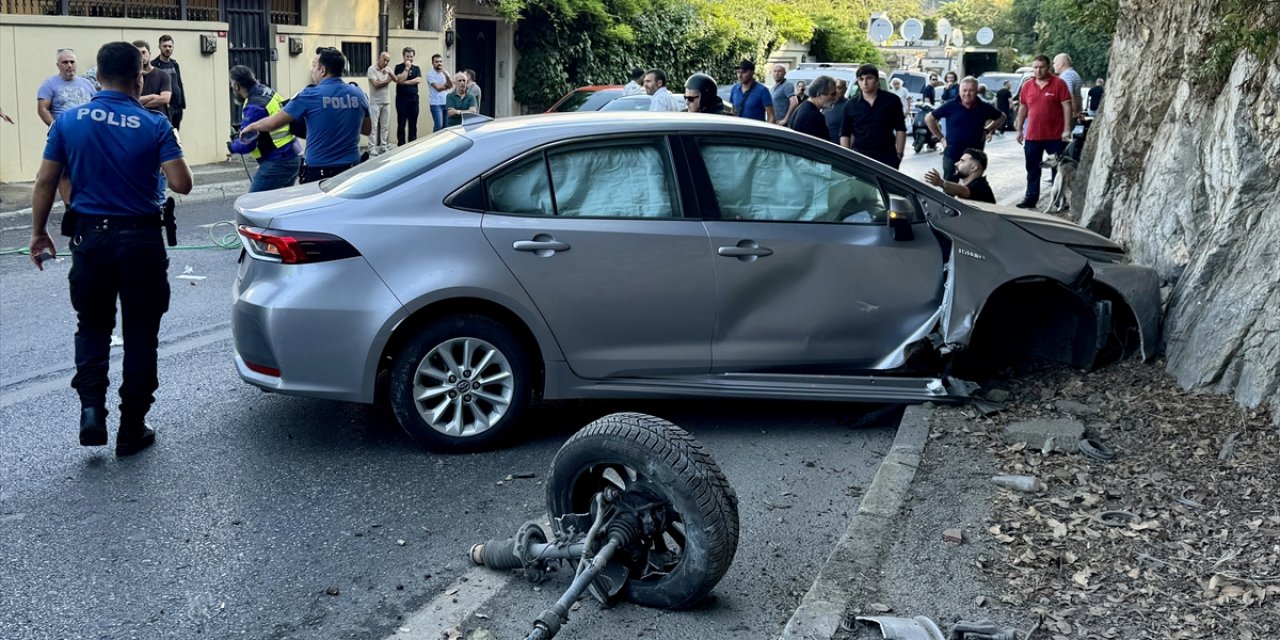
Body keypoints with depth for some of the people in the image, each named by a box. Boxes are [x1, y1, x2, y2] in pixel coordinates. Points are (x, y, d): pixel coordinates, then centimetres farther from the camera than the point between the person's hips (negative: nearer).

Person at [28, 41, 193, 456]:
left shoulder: (68, 122, -1)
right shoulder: (155, 125, -8)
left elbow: (45, 182, 1)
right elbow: (181, 183, -14)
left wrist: (38, 232, 12)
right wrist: (171, 152, 8)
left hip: (90, 238, 2)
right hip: (141, 239, -2)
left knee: (92, 327, 18)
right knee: (140, 335, 8)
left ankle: (91, 409, 0)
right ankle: (132, 430, 13)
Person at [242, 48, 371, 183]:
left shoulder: (311, 96, -9)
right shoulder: (358, 94, 2)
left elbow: (273, 123, -2)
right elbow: (367, 129, 17)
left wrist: (251, 127, 16)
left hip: (318, 171, -3)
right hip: (351, 169, 4)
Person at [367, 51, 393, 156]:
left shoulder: (388, 69, 10)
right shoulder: (372, 69, -8)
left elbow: (395, 79, -2)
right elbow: (375, 84, -16)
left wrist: (389, 73, -20)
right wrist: (387, 81, -4)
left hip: (386, 102, 6)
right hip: (375, 102, -6)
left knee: (385, 126, 7)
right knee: (374, 126, -5)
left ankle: (383, 146, 14)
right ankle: (372, 148, -6)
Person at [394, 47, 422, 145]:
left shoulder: (416, 68, 12)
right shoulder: (399, 67, 3)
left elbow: (418, 80, -5)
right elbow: (400, 79, -13)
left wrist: (405, 82, -9)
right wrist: (407, 68, -10)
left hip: (413, 98, 3)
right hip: (402, 98, -3)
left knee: (413, 124, 5)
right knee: (401, 124, -2)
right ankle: (401, 146, 1)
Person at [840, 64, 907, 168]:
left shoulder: (891, 100, 1)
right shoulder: (851, 105, 5)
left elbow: (900, 129, 4)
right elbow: (844, 134, 7)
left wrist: (899, 154, -2)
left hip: (887, 157, -1)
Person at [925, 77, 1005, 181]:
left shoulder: (984, 108, -1)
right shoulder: (951, 106, -6)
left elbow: (1001, 117, 17)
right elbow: (929, 118, 2)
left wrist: (989, 130, 5)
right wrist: (941, 137, 1)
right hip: (951, 156, -1)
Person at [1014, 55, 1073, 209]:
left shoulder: (1058, 84, -6)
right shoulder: (1027, 85, 6)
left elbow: (1066, 106, -8)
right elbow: (1022, 108, 13)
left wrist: (1067, 129, -14)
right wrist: (1019, 129, 11)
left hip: (1055, 136, -4)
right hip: (1032, 136, 4)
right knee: (1032, 170, 11)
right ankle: (1031, 199, 19)